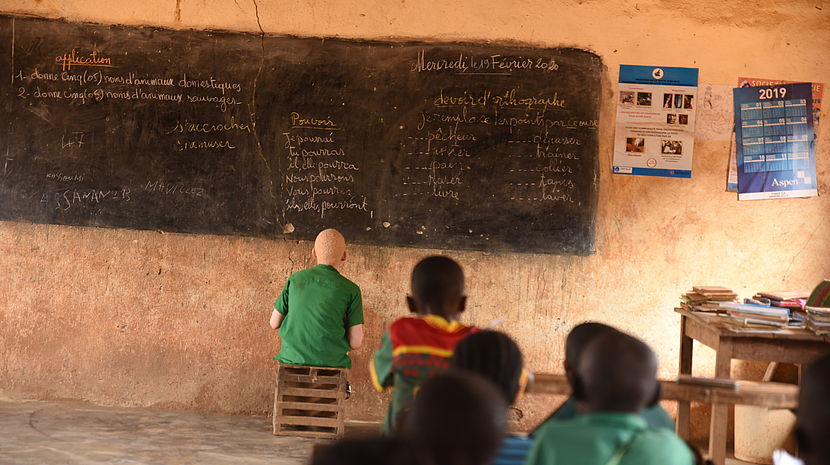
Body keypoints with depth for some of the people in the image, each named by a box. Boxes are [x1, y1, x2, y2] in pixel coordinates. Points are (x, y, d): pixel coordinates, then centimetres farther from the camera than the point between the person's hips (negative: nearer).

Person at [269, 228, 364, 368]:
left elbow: (274, 323, 11)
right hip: (331, 361, -2)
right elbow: (355, 342, -5)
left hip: (293, 359, 2)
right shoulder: (350, 290, -3)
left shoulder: (295, 279, 4)